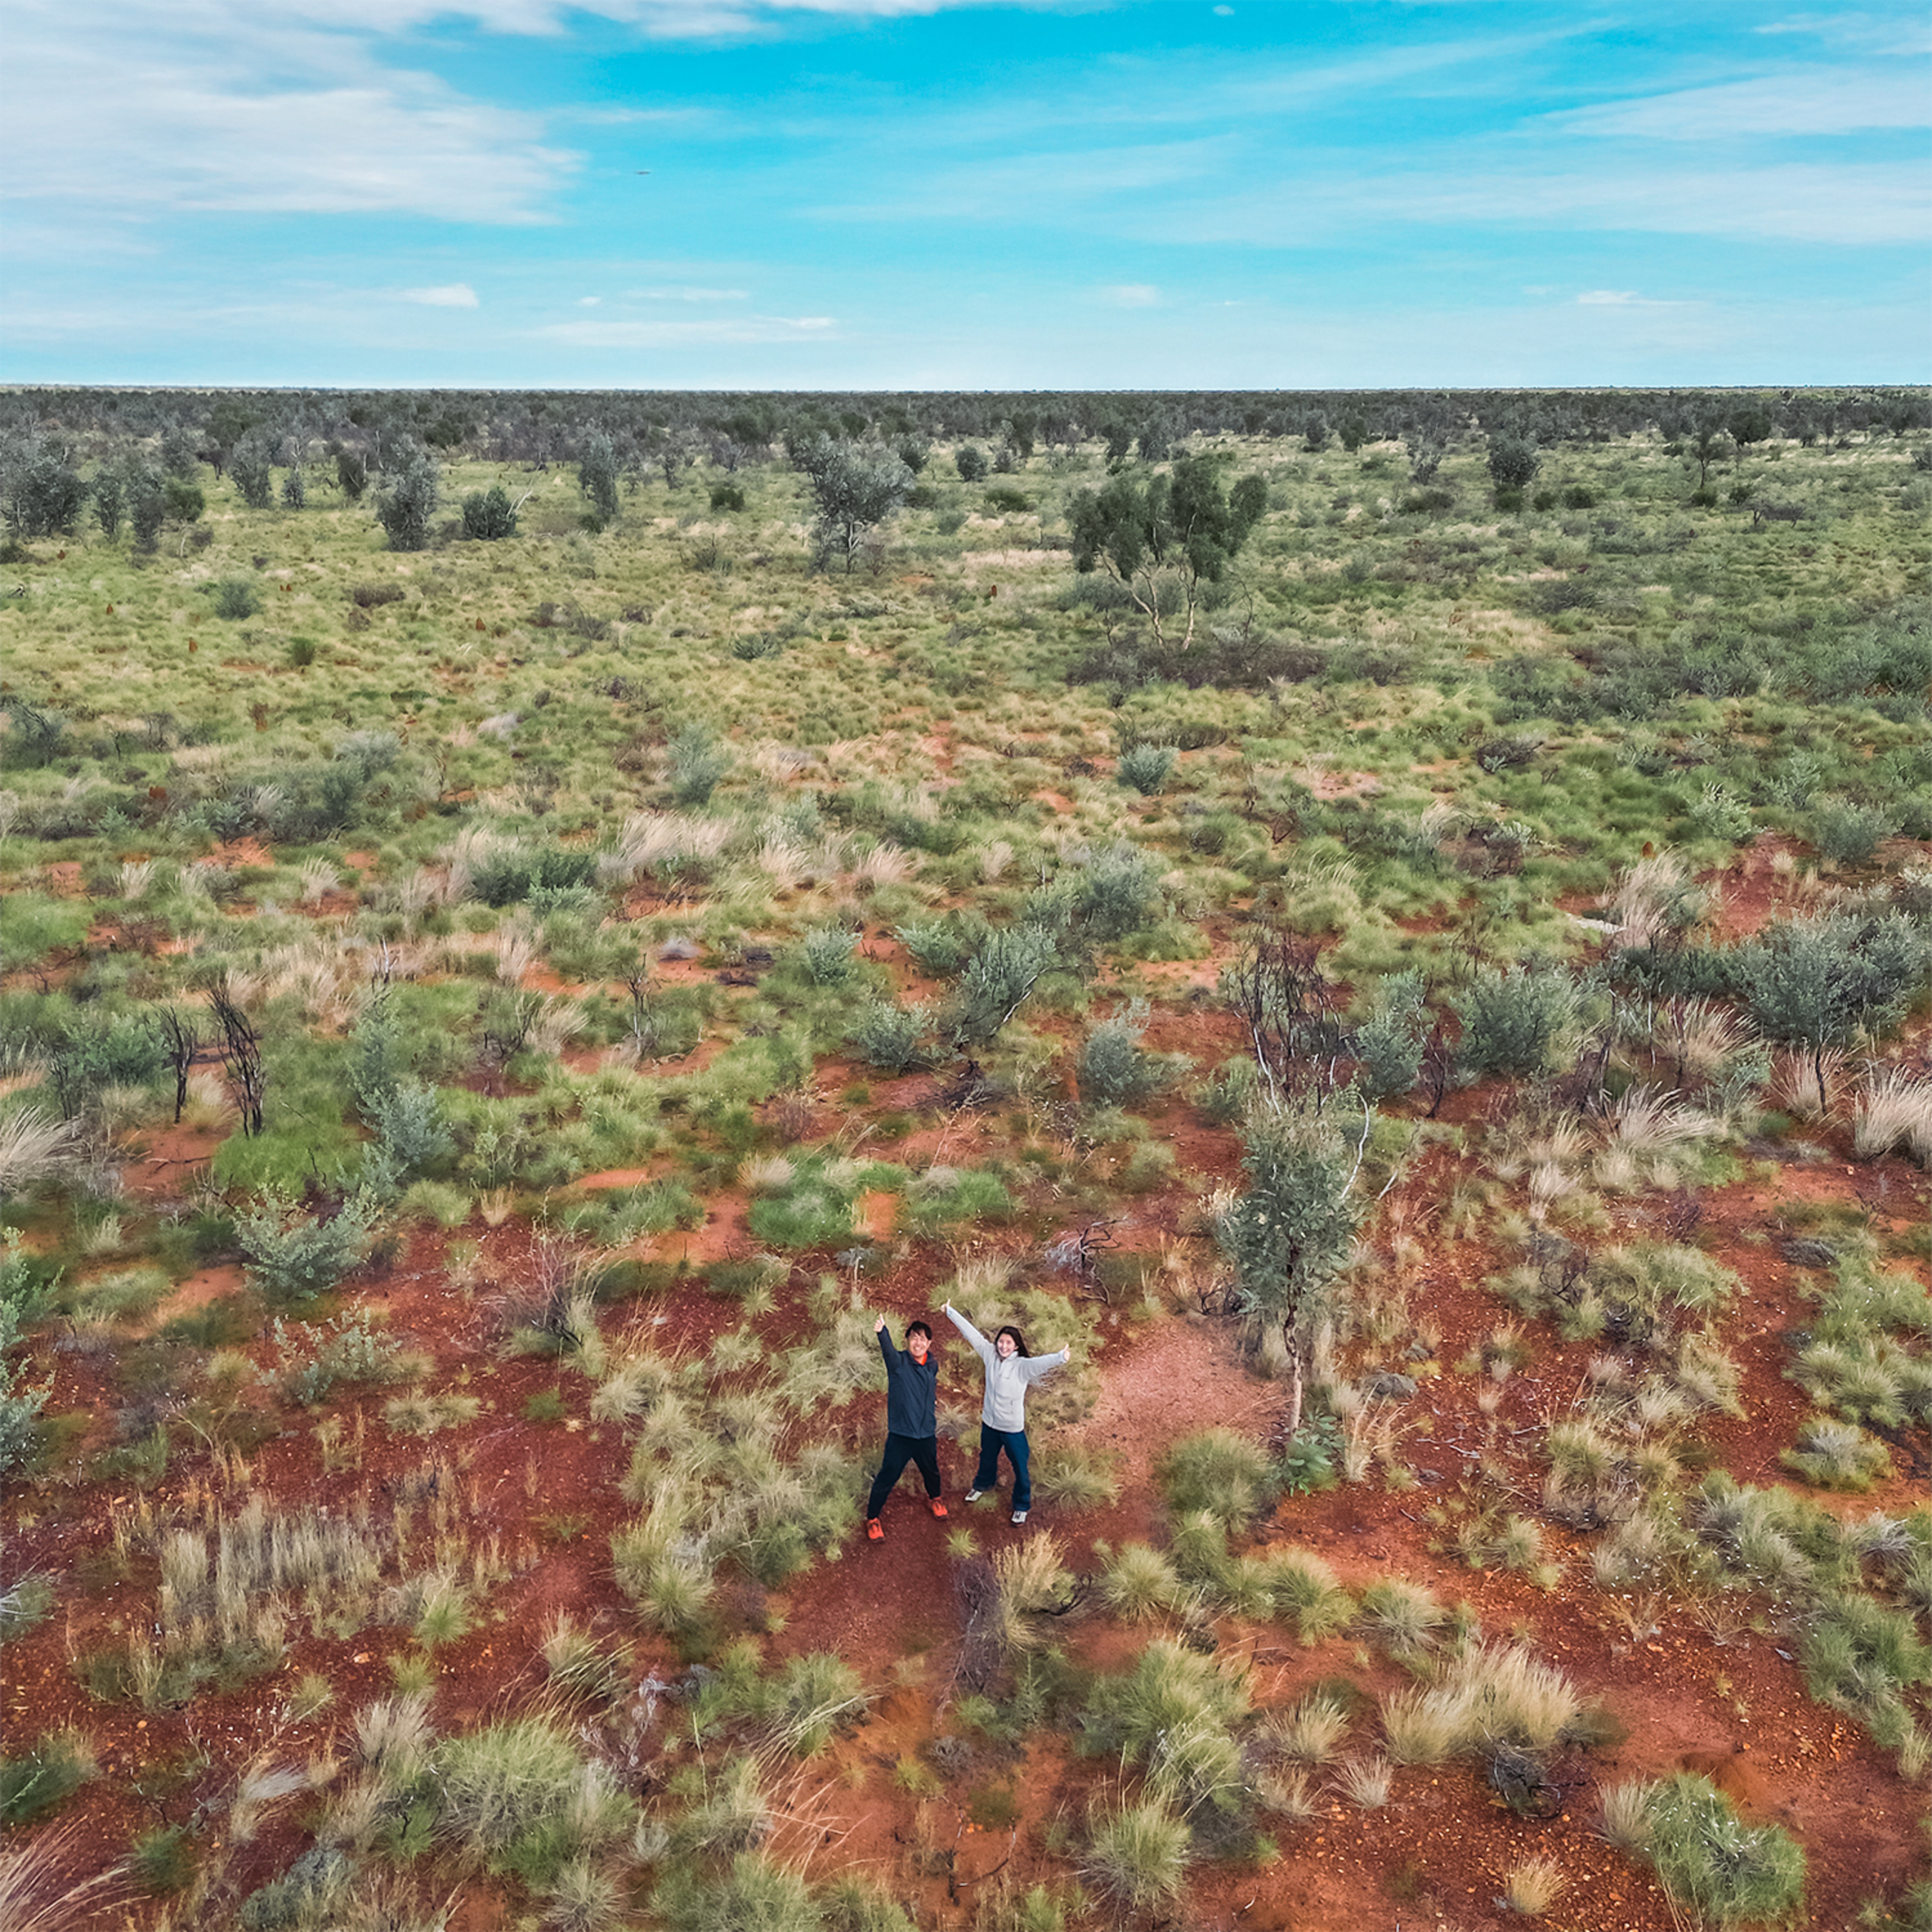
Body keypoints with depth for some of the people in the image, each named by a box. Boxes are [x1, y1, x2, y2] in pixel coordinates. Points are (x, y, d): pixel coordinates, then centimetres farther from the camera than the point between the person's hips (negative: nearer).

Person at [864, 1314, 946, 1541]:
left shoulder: (933, 1365, -1)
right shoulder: (898, 1362, -17)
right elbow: (888, 1351, -40)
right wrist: (881, 1332, -61)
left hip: (927, 1434, 5)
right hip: (900, 1435, -5)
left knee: (931, 1471, 25)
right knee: (887, 1478, 3)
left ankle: (934, 1498, 55)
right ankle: (872, 1518, 23)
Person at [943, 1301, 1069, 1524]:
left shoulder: (1023, 1366, -24)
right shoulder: (990, 1354, -10)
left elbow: (1043, 1363, -43)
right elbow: (972, 1333, -6)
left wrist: (1061, 1357, -64)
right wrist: (951, 1313, 0)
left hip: (1012, 1428, -5)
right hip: (989, 1422, 5)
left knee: (1020, 1468, 9)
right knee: (987, 1457, 30)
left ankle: (1022, 1506, 31)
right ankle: (982, 1485, 59)